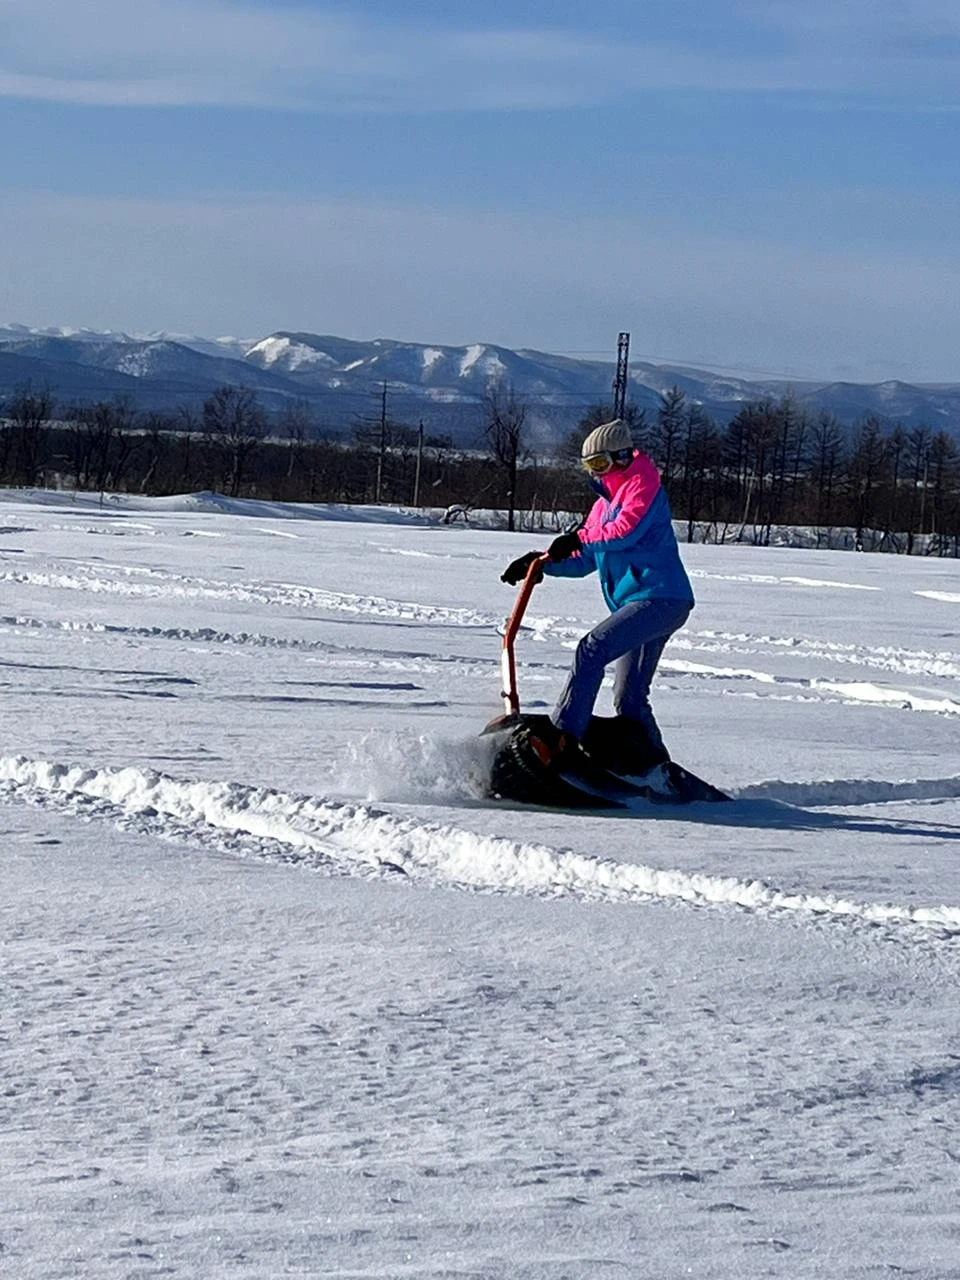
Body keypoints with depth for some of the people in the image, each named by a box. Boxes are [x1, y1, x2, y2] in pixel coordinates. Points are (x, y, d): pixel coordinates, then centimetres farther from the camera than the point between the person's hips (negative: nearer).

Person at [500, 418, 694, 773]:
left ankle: (562, 736, -31)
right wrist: (541, 562, 9)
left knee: (592, 649, -24)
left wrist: (580, 539, -18)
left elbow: (626, 530, -21)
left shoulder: (643, 485, -3)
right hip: (642, 604, 10)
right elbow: (584, 560, 22)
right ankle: (657, 768, 18)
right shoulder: (604, 503, 23)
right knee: (629, 701, 12)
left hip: (661, 599, -10)